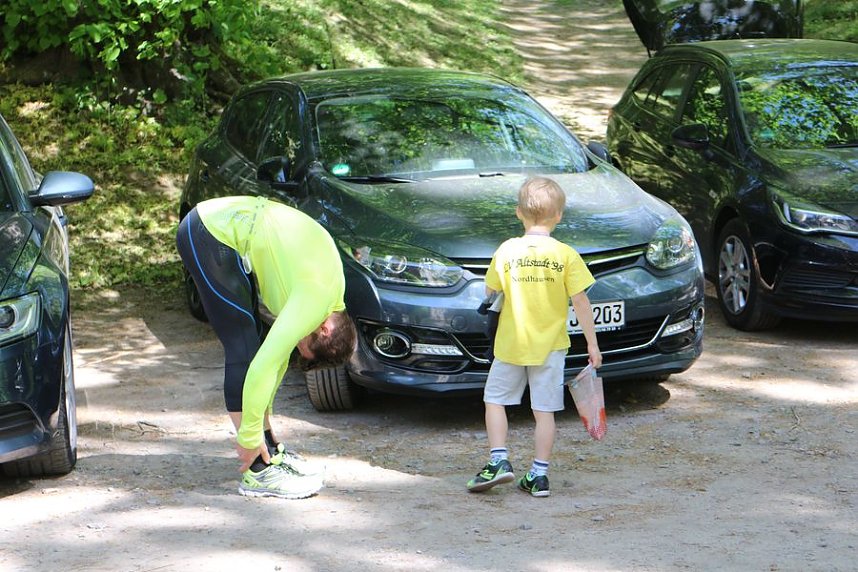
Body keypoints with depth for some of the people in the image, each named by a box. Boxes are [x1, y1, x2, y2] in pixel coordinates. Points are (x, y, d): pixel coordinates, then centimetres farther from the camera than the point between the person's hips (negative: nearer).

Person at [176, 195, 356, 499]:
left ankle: (270, 451, 21)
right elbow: (264, 365, -21)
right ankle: (259, 473, -7)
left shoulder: (327, 282, 9)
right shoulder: (315, 300, -19)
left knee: (253, 345, 12)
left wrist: (263, 422, 21)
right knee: (245, 350, -9)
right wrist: (250, 436, -12)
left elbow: (278, 350, 19)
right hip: (206, 236, -10)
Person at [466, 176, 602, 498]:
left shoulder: (507, 251, -6)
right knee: (544, 410, 7)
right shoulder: (566, 255, -8)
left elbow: (490, 294, 4)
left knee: (495, 399, 15)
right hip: (550, 346, 0)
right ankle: (539, 476, 7)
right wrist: (592, 344, -1)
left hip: (510, 342, 0)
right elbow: (581, 302, -7)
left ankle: (499, 461, 3)